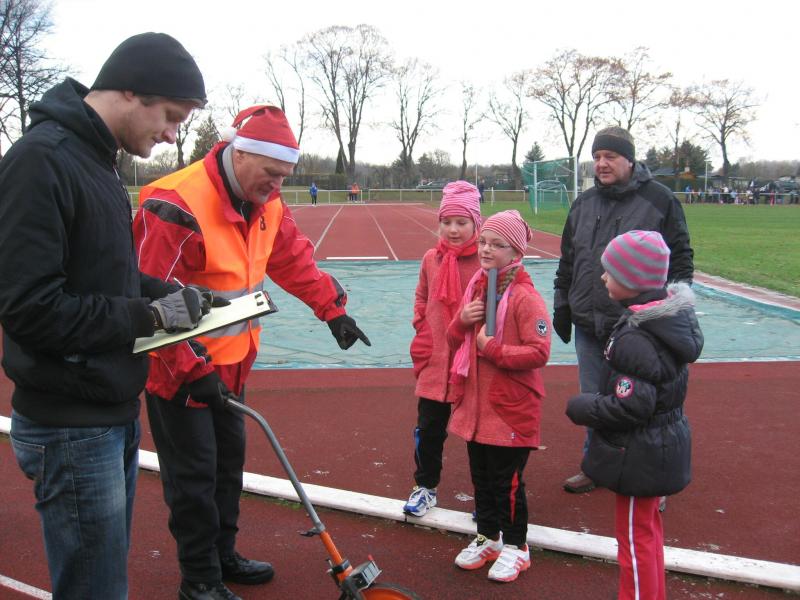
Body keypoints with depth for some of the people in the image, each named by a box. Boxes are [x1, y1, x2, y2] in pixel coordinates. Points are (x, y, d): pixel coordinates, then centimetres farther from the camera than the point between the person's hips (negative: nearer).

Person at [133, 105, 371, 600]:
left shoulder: (266, 203, 0)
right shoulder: (177, 206, -26)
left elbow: (295, 258, 12)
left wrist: (333, 309, 7)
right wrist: (193, 370, -26)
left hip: (230, 360, 9)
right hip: (177, 366, -8)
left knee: (230, 457, 19)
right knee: (194, 473, 2)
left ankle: (223, 555, 38)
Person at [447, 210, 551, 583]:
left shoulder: (525, 296, -16)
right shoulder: (476, 287, 8)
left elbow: (539, 352, -21)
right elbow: (454, 341, 14)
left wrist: (493, 349, -20)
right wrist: (462, 322, -7)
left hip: (511, 409, -7)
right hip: (475, 405, 7)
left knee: (507, 480, 5)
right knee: (481, 476, 18)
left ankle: (515, 546, 24)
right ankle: (488, 537, 36)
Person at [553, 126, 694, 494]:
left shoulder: (659, 200, -5)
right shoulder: (584, 204, 11)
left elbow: (680, 258, -3)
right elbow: (567, 260, 18)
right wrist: (561, 304, 15)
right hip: (588, 325, 5)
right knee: (594, 399, 15)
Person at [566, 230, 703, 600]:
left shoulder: (636, 339, -29)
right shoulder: (671, 316, 0)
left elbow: (631, 407, -30)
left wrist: (582, 409, -15)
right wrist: (595, 404, 13)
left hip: (639, 455, -10)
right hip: (665, 445, 10)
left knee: (635, 535, 7)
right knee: (648, 526, 26)